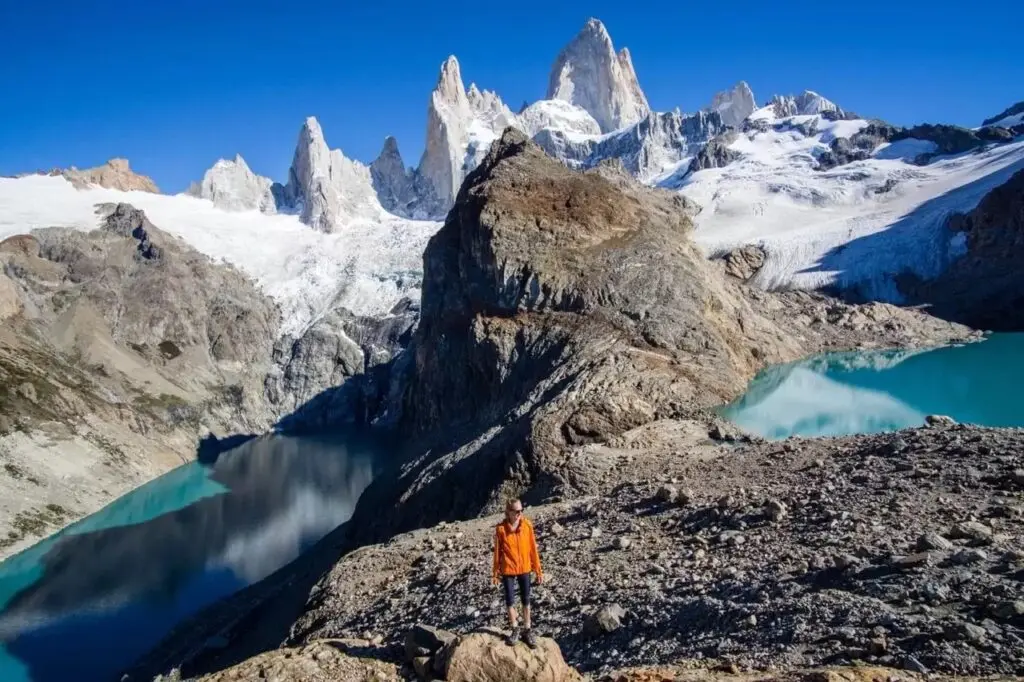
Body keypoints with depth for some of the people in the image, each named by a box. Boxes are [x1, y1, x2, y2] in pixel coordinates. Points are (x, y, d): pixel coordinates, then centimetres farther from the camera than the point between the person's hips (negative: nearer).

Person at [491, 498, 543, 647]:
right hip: (508, 570, -2)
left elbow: (533, 548, -1)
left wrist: (538, 570, 2)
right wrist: (495, 573, 1)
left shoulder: (527, 525, -8)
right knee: (510, 600, 9)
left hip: (524, 568, 2)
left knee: (526, 600, 11)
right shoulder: (501, 528, -13)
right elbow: (497, 552, -4)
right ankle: (515, 630, 27)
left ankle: (527, 631, 25)